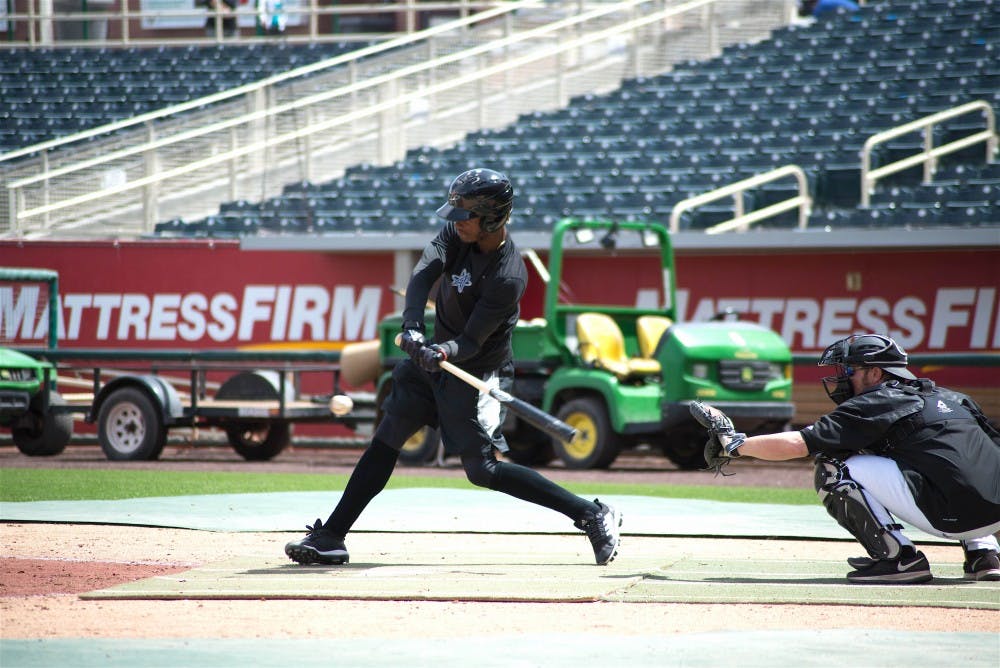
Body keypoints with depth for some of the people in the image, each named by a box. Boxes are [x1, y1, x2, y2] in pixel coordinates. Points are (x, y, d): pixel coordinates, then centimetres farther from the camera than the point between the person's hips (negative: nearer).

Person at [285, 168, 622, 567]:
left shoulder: (508, 276, -26)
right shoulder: (458, 234, -7)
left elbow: (473, 342, -25)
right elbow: (423, 274, -22)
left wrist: (444, 352, -45)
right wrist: (412, 326, -37)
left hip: (478, 370, -7)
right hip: (435, 357, 7)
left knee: (482, 469, -10)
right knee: (386, 439, 5)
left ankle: (593, 516, -5)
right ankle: (331, 537, 8)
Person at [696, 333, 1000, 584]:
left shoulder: (874, 404, 3)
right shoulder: (949, 398, 24)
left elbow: (795, 444, 0)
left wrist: (735, 444, 14)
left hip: (951, 517, -8)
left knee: (834, 470, 2)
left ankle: (899, 558, -4)